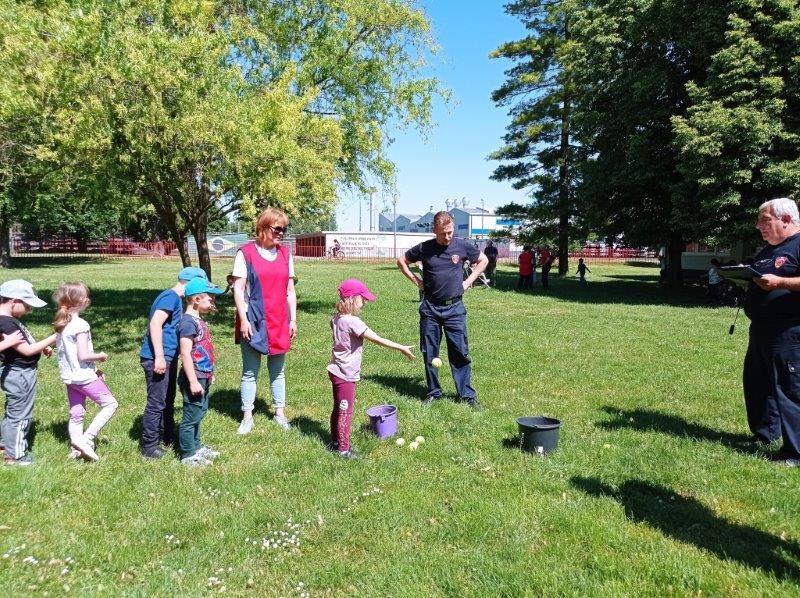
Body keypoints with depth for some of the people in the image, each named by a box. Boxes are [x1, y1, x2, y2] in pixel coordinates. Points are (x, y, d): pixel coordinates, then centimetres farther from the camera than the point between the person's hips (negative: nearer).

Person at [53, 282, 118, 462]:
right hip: (84, 376, -8)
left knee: (76, 414, 15)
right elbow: (83, 355, -24)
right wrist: (101, 356, -4)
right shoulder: (80, 325, -19)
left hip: (69, 376, 8)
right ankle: (86, 439, -2)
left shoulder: (61, 324, 7)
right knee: (110, 403, 2)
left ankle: (75, 450, 23)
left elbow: (68, 352, 11)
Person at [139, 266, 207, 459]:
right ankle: (149, 447, 7)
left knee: (168, 400, 21)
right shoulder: (171, 296, -14)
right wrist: (159, 357, -25)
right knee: (157, 403, -3)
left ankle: (168, 437, 35)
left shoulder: (174, 298, 16)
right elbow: (155, 324, -24)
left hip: (167, 357, 11)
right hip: (157, 358, -11)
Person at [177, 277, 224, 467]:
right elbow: (185, 353, -22)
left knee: (199, 412, 20)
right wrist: (193, 381, -24)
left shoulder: (198, 320, 11)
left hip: (203, 377, 10)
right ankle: (188, 455, 10)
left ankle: (195, 446, 34)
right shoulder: (188, 322, -18)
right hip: (195, 378, -10)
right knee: (191, 416, 0)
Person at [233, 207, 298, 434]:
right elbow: (238, 289, -8)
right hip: (254, 321, -4)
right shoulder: (246, 253, -6)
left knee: (278, 370, 14)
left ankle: (280, 412, 25)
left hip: (279, 322, 4)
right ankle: (247, 416, 16)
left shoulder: (285, 253, 7)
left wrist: (293, 320, 8)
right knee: (250, 371, 6)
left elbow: (290, 290, 10)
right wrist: (243, 319, -12)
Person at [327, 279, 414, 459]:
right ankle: (344, 448, 12)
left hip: (336, 371, 9)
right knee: (345, 412, 2)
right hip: (345, 375, -9)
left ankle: (335, 442, 33)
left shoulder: (337, 318, 2)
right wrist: (402, 348, -17)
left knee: (338, 408, 20)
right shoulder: (352, 321, -25)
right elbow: (377, 339, -23)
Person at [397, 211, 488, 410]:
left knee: (460, 352, 0)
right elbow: (402, 261, 13)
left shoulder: (462, 246, -2)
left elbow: (483, 260, 14)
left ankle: (467, 394, 10)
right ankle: (433, 392, 21)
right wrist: (416, 280, 3)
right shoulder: (424, 248, -3)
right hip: (429, 307, 1)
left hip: (454, 307, -1)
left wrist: (468, 281, 4)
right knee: (429, 353, 7)